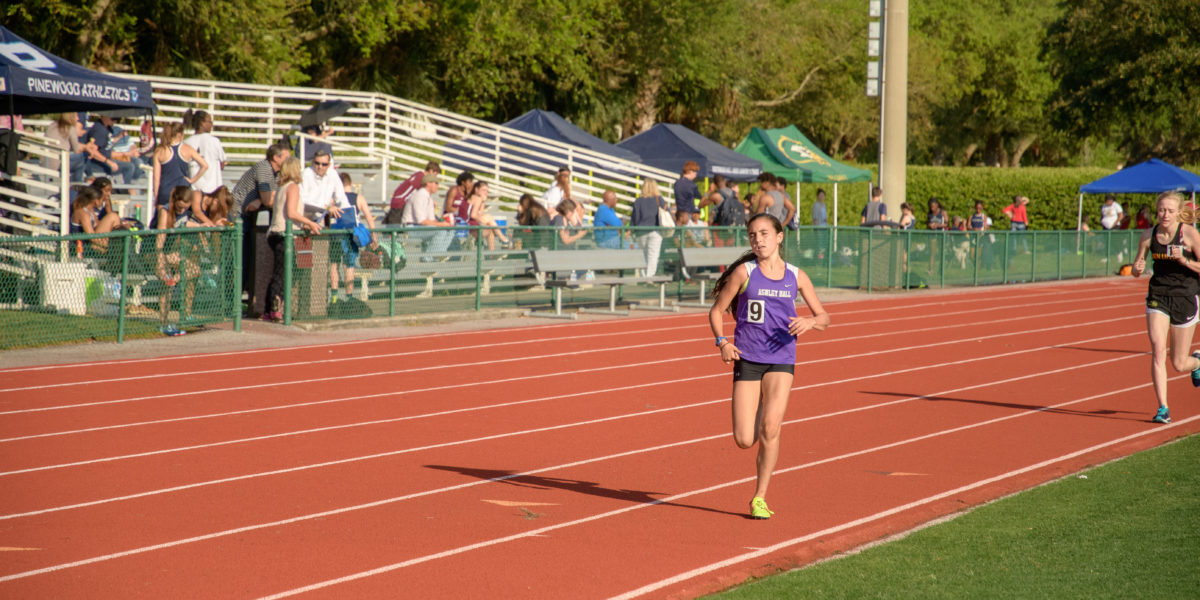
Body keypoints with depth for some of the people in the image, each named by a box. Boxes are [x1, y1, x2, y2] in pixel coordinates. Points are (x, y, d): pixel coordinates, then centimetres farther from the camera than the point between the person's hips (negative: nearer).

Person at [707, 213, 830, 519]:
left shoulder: (796, 276, 4)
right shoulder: (744, 272, -1)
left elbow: (824, 318, 10)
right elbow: (716, 311, 6)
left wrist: (809, 322, -13)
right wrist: (722, 342, -12)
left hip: (781, 360, 1)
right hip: (747, 360, 0)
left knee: (770, 429, -17)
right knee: (744, 440, -7)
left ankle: (760, 498, -2)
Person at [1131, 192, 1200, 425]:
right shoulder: (1149, 235, -2)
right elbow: (1136, 271, 7)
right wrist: (1137, 268, -15)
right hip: (1157, 297, 2)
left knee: (1178, 364, 5)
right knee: (1158, 351, -16)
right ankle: (1163, 408, -11)